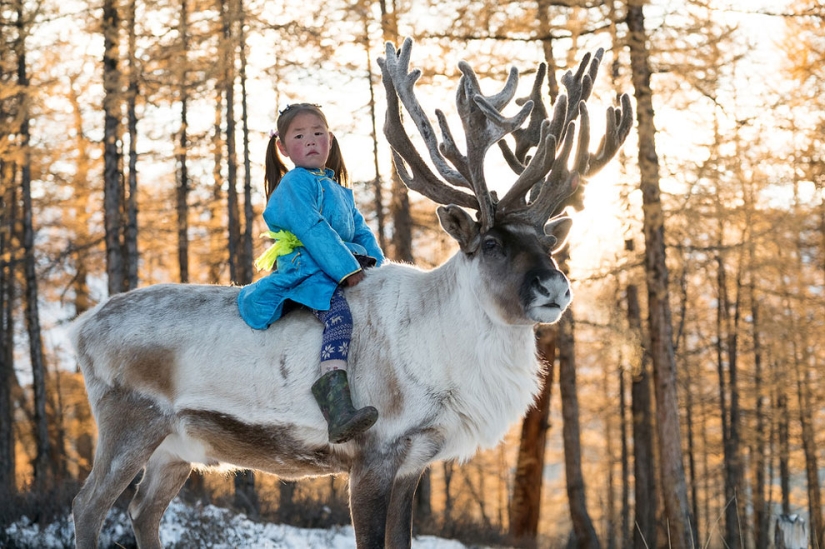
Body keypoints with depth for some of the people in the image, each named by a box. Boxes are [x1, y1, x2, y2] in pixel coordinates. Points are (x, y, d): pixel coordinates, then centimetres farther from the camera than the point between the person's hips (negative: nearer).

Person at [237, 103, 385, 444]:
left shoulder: (341, 191, 29)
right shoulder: (294, 183, 1)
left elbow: (361, 232, 25)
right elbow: (313, 231, -12)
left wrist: (378, 265, 5)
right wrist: (347, 269, -18)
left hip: (344, 270, 9)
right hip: (306, 271, -9)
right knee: (338, 312, -35)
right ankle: (336, 402, -53)